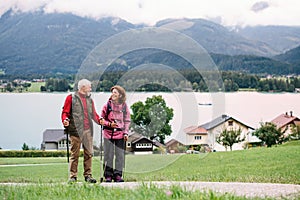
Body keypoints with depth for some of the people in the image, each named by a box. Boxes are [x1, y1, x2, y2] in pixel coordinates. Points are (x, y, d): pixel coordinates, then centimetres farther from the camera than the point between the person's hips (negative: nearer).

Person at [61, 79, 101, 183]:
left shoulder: (90, 100, 19)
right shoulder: (71, 98, 4)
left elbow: (94, 114, 21)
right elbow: (65, 112, 3)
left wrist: (100, 120, 2)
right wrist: (65, 120, -17)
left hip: (88, 130, 5)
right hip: (75, 130, -5)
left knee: (88, 153, 3)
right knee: (74, 154, -2)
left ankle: (88, 175, 9)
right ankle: (73, 176, 3)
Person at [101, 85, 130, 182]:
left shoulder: (124, 106, 5)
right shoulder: (107, 105, 2)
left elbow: (127, 120, 11)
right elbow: (102, 119, 7)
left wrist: (126, 132, 3)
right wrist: (109, 124, -11)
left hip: (120, 133, 1)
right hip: (108, 133, -1)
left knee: (120, 155, 0)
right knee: (108, 155, 0)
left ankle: (118, 175, 7)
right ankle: (108, 175, 7)